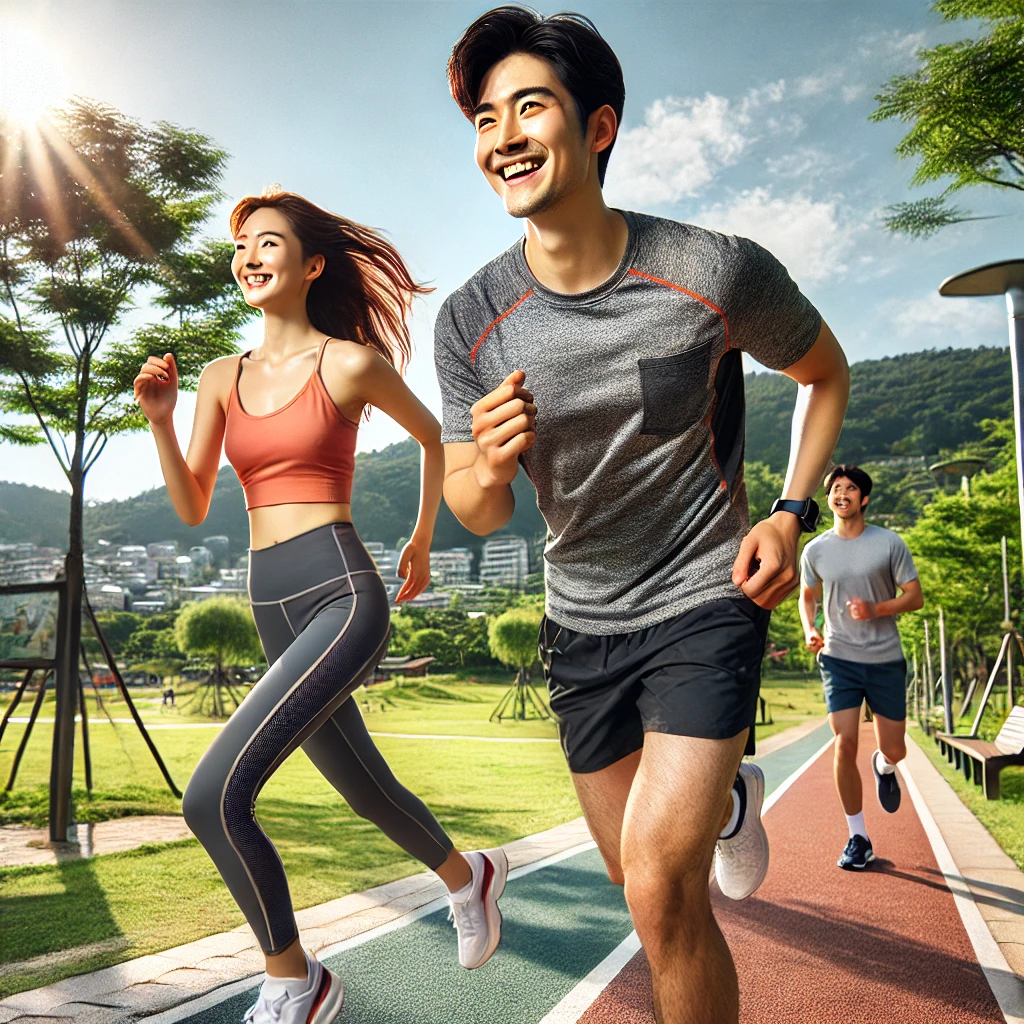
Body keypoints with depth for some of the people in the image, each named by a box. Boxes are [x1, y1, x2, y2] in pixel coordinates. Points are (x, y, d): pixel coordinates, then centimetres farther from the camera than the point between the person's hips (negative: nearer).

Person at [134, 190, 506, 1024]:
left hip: (342, 595, -7)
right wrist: (159, 419, -4)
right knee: (366, 789, 21)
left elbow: (435, 436, 12)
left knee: (214, 796, -17)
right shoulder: (221, 380, 11)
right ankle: (467, 877, 50)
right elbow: (192, 509, 10)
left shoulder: (350, 363, -4)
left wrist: (422, 540, 18)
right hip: (272, 606, 7)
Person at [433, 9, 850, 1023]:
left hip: (704, 597, -3)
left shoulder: (716, 271, -18)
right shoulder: (471, 320, -11)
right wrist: (488, 464, -27)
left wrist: (792, 514, -10)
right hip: (582, 621, 4)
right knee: (635, 867, 19)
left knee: (661, 886, -16)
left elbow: (826, 372, 3)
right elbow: (477, 515, -3)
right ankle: (727, 797, 52)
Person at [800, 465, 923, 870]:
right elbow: (807, 596, 16)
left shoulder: (890, 543, -4)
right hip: (839, 658, 0)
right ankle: (858, 839, 5)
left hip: (886, 659, 0)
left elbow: (915, 596, -1)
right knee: (844, 746, -9)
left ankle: (883, 766, 46)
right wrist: (809, 630, -3)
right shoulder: (815, 550, 1)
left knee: (894, 750, 6)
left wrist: (876, 609, -18)